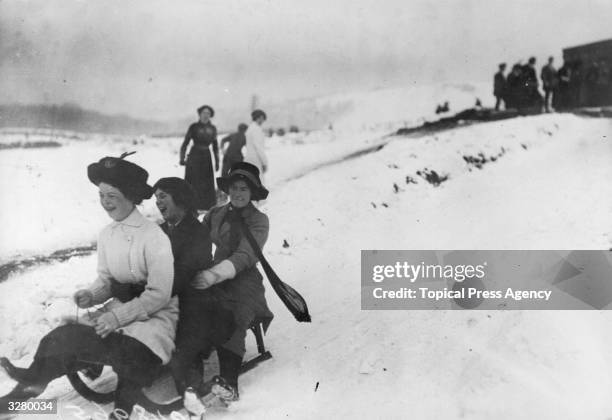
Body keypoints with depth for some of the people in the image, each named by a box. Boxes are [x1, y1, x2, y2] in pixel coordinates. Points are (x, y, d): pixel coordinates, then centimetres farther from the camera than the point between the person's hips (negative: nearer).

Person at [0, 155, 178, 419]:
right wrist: (92, 295, -8)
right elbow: (106, 279, 14)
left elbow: (159, 294, -17)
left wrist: (118, 316, -22)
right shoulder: (106, 235, 5)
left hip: (154, 316, -7)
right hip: (119, 310, 7)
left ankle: (37, 377, 6)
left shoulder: (153, 237, -17)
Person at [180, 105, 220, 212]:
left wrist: (217, 161, 12)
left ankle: (207, 206, 14)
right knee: (193, 182, -5)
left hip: (206, 157, 4)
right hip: (194, 157, -4)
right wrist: (182, 158, -12)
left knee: (208, 183, 5)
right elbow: (185, 143, -4)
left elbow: (215, 146, 14)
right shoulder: (194, 127, -4)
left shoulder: (212, 128, 7)